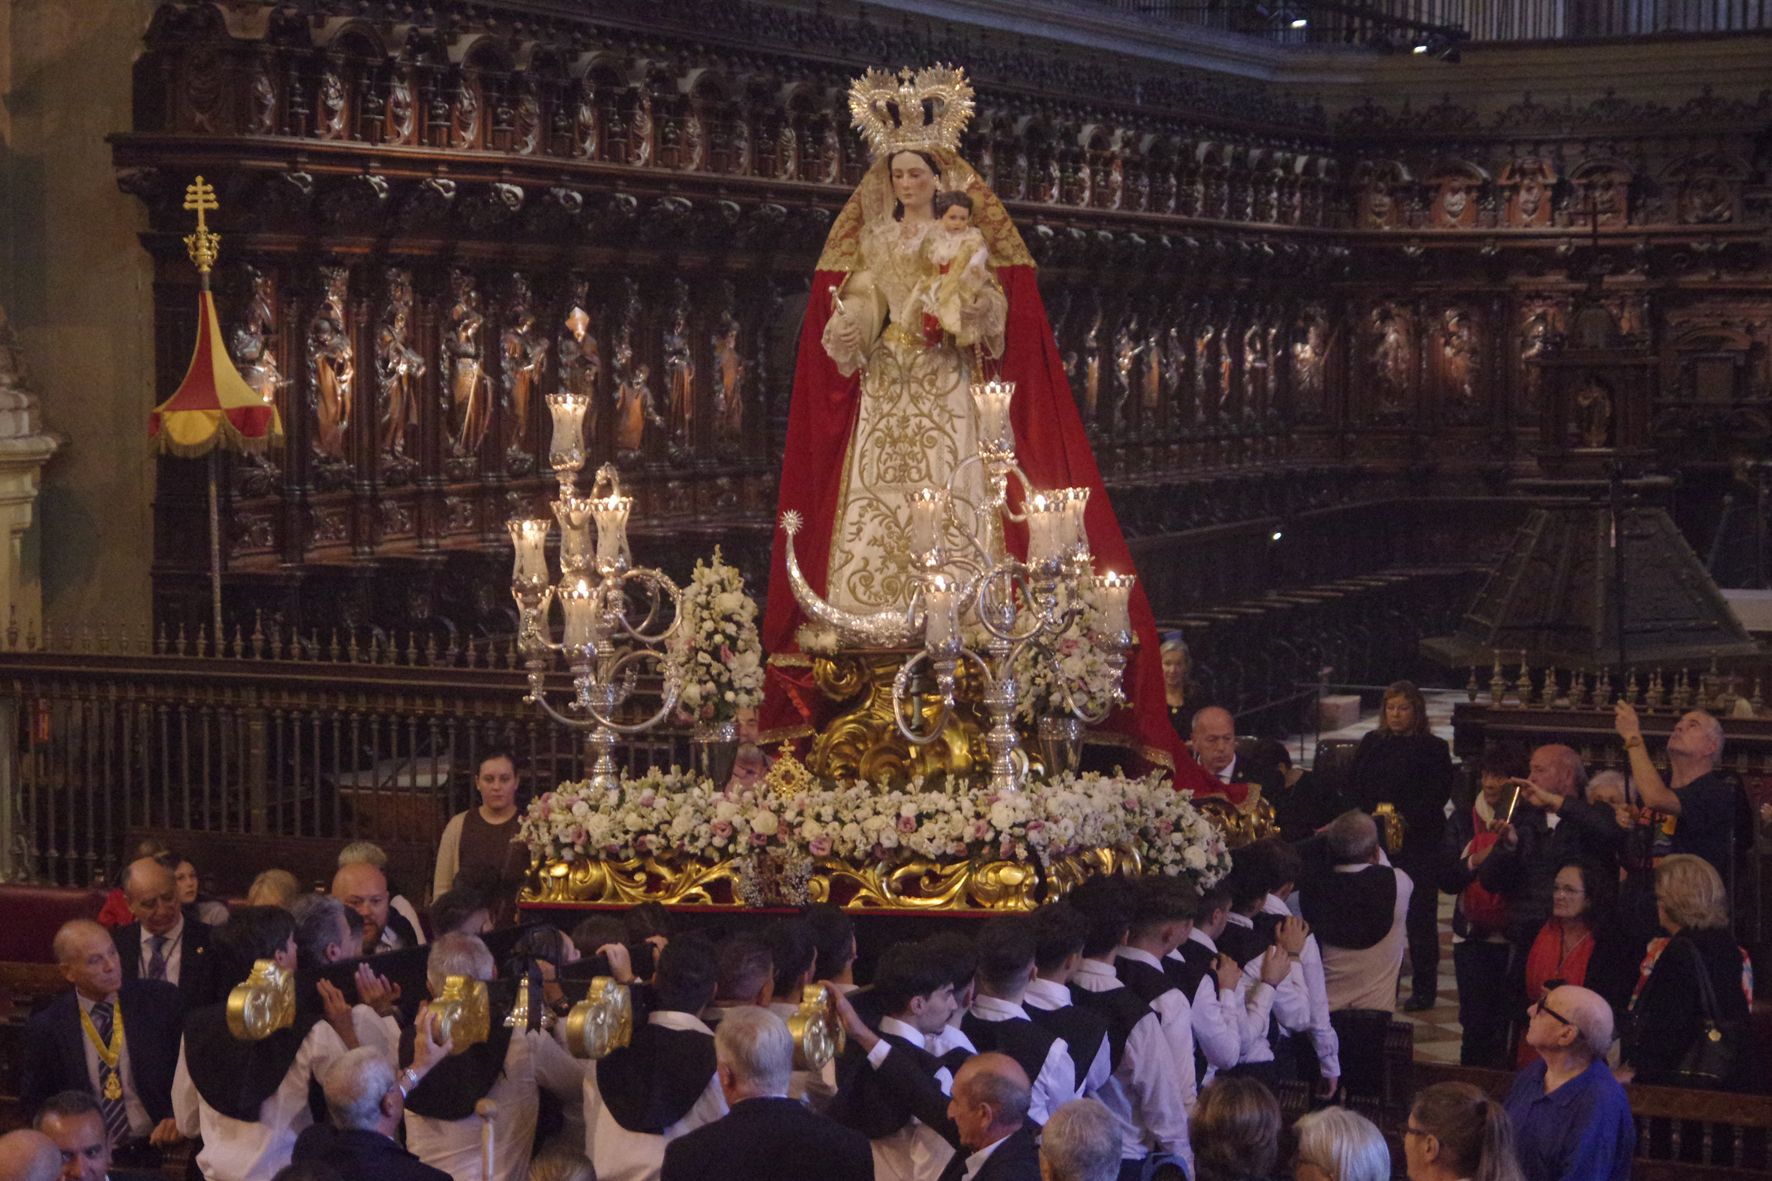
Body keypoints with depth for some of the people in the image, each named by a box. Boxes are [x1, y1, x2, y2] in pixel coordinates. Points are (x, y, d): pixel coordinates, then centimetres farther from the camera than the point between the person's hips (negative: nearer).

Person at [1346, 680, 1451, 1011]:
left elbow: (1438, 794, -8)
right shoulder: (1371, 744, 13)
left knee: (1420, 915, -1)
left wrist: (1407, 819, -20)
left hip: (1418, 841, -3)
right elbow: (1352, 786, 9)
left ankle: (1424, 989, 6)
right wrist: (1369, 816, -8)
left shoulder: (1433, 748, 1)